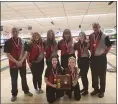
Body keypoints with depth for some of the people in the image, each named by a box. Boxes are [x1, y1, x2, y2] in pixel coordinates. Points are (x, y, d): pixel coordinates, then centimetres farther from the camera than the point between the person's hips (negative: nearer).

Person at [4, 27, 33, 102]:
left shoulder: (23, 42, 1)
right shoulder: (8, 42, -6)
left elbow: (25, 52, 0)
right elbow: (8, 54, -10)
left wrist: (21, 61, -13)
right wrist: (16, 62, -16)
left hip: (22, 63, 2)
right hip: (13, 64, -2)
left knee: (24, 78, 15)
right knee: (14, 79, 8)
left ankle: (26, 91, 33)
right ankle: (14, 94, 25)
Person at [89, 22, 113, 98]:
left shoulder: (104, 37, -8)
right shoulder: (91, 36, 5)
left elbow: (109, 46, -2)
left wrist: (105, 52, -7)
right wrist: (91, 52, 5)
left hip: (101, 58, -4)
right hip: (93, 58, 4)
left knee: (102, 75, 6)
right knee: (94, 75, 12)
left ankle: (102, 91, 20)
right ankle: (96, 89, 28)